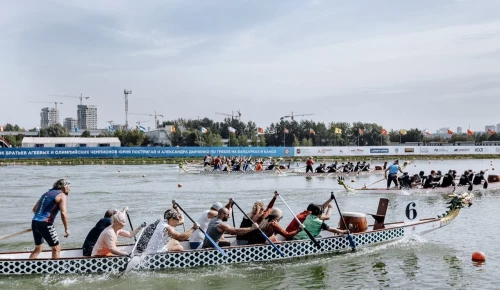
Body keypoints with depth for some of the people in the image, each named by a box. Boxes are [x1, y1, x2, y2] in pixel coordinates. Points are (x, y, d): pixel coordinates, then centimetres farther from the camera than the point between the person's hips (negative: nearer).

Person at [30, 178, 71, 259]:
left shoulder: (47, 193, 21)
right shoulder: (62, 195, -2)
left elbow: (34, 209, 24)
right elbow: (63, 213, -15)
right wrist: (66, 229, -9)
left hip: (34, 222, 8)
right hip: (45, 224, -8)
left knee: (38, 248, 22)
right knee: (56, 248, 4)